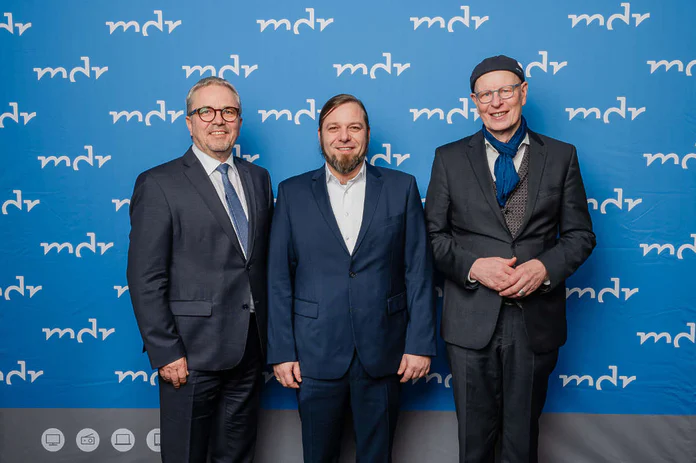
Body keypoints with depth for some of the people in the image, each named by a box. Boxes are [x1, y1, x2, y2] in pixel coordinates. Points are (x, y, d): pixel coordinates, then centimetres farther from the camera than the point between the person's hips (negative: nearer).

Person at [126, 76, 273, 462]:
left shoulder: (258, 178, 10)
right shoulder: (158, 184, -8)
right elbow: (145, 278, -11)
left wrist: (271, 336, 9)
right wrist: (165, 353, -14)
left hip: (250, 346, 5)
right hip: (192, 351, -5)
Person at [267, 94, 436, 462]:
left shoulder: (401, 187, 2)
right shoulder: (293, 193, 2)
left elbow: (418, 270, 0)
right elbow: (279, 279, 1)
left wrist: (420, 343, -4)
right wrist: (281, 351, -3)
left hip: (382, 355, 0)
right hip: (315, 354, 0)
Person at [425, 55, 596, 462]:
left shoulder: (561, 156, 5)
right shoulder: (449, 158, 4)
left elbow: (580, 235, 4)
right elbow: (434, 234, 2)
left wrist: (544, 267, -14)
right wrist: (472, 265, -16)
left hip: (536, 319, 1)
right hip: (471, 319, 0)